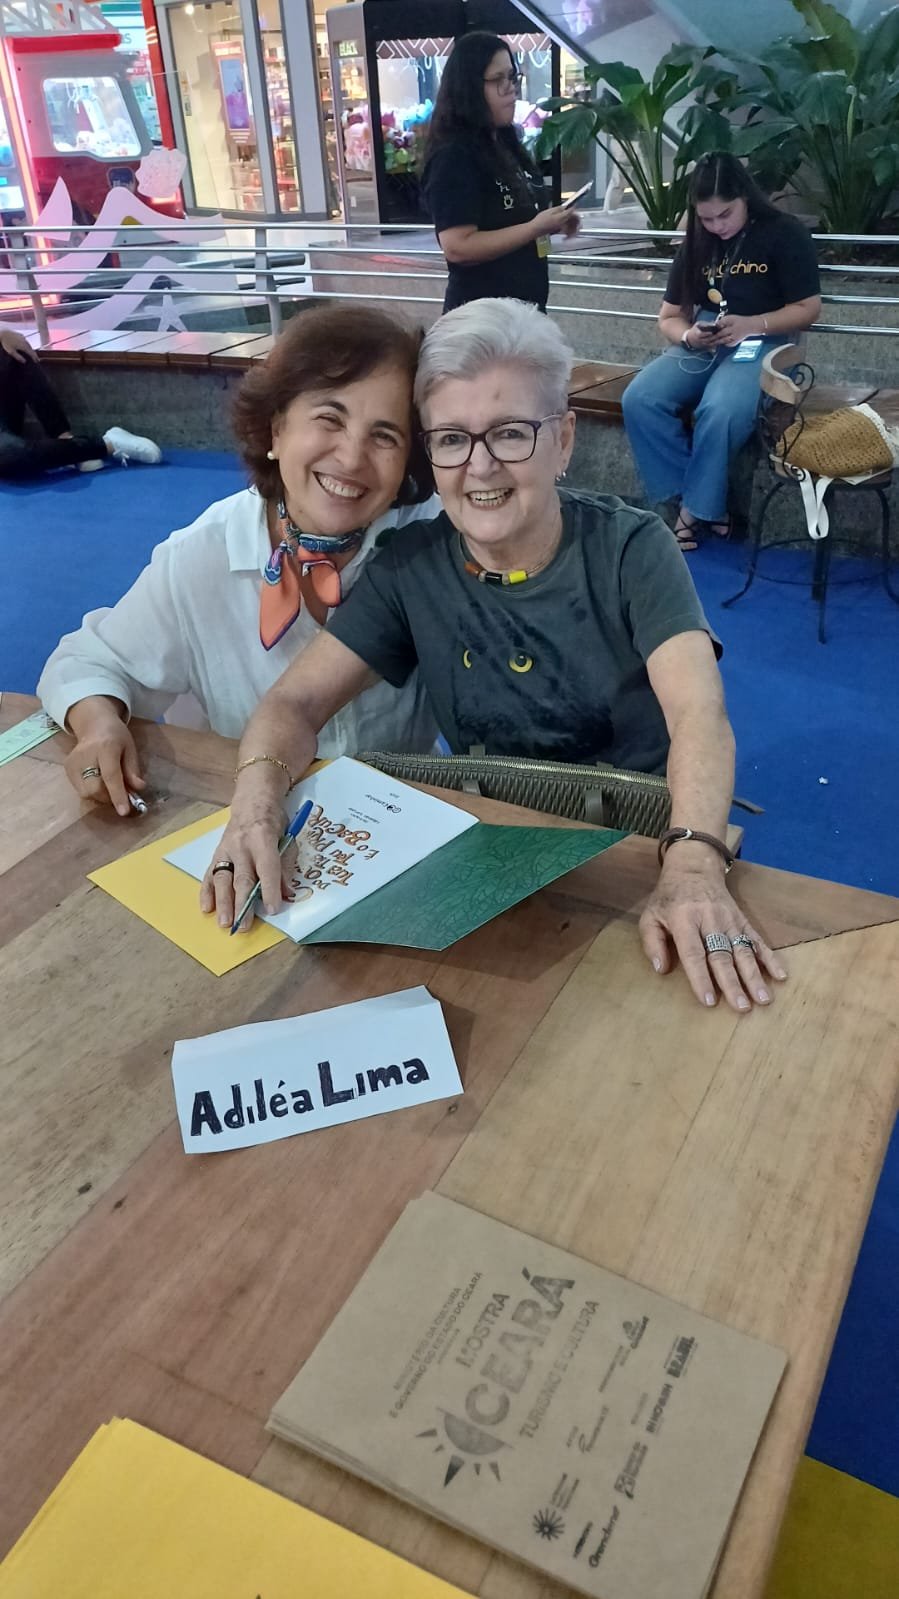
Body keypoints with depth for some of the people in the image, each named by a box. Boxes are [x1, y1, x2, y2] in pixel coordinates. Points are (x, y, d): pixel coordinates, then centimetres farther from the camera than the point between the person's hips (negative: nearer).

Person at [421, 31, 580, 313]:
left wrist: (550, 224, 3)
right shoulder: (453, 157, -16)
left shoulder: (505, 142, 11)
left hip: (525, 305, 9)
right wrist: (535, 227, -23)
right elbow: (458, 248, -25)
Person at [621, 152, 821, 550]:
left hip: (762, 344, -5)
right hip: (701, 345, 5)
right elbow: (669, 317, 15)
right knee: (639, 399, -25)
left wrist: (751, 324, -18)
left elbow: (808, 308, -2)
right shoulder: (695, 245, 14)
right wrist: (688, 336, -10)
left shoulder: (785, 234, 0)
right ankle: (692, 499, -19)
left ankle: (697, 509, -18)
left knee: (720, 411, -38)